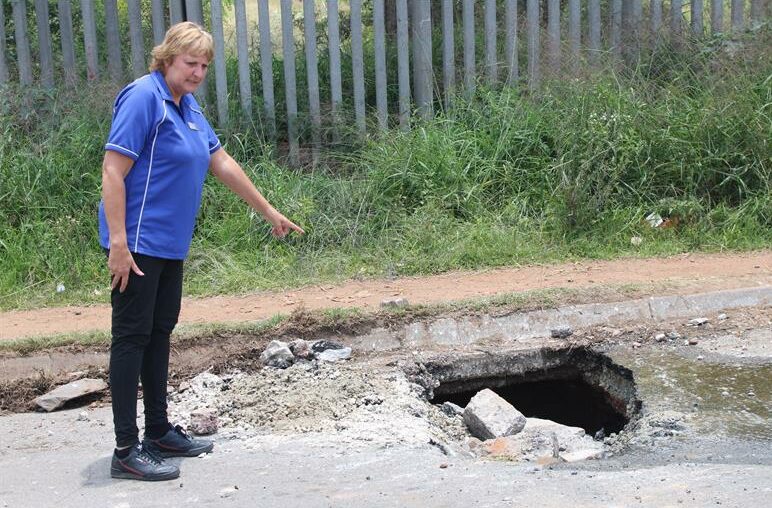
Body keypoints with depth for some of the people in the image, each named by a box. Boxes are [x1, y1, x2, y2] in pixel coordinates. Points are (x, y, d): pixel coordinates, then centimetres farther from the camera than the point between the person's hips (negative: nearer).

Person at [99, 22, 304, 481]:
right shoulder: (144, 98, -14)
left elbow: (223, 163, 21)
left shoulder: (188, 107, 12)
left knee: (160, 333, 15)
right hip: (138, 244, -9)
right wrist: (118, 243, -24)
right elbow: (113, 173, -19)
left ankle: (160, 434, 26)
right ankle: (126, 451, 0)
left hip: (170, 246, 9)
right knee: (132, 337, -5)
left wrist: (269, 211, 25)